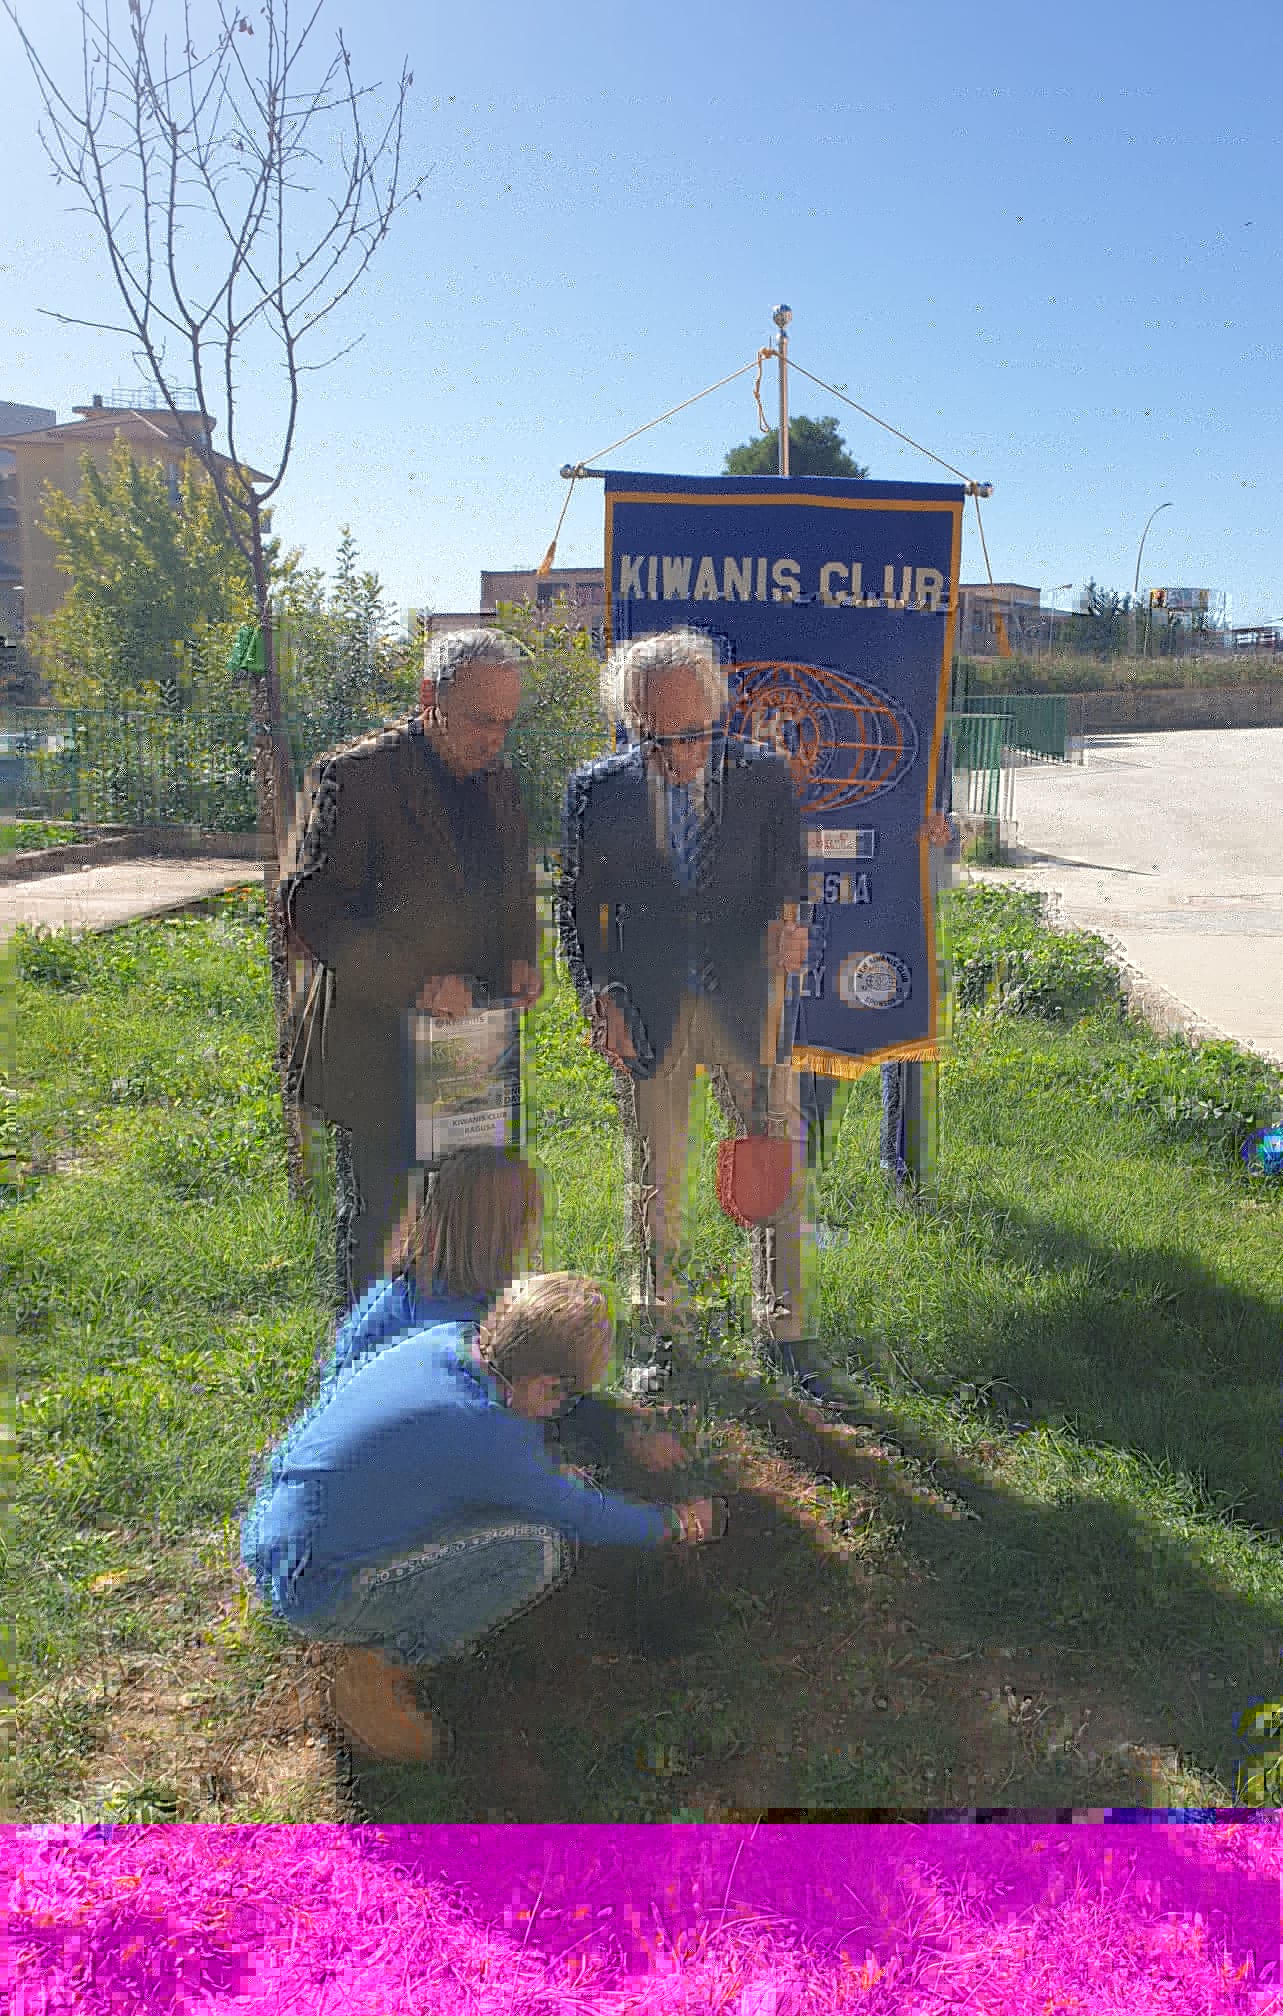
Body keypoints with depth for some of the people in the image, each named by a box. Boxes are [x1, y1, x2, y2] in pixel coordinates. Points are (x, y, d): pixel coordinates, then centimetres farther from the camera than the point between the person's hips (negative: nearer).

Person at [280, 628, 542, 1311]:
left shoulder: (497, 780, 9)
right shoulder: (356, 774, -12)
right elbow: (310, 910, -16)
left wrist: (522, 958, 0)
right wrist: (414, 982, -24)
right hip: (379, 1053, -6)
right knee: (374, 1227, 6)